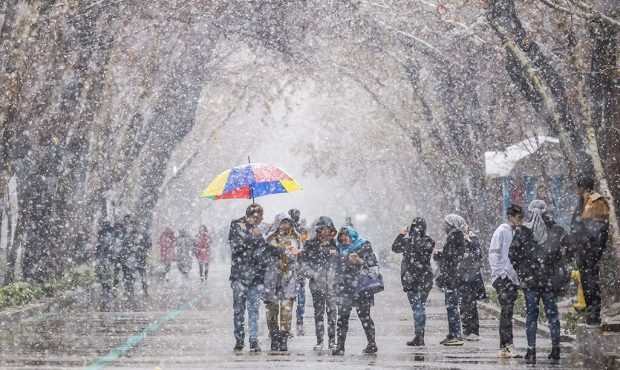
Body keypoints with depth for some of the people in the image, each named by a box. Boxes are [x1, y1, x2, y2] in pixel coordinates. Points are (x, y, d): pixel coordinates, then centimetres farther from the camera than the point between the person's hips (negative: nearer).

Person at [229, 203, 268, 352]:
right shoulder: (237, 225, 2)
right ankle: (239, 340, 6)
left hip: (256, 275, 4)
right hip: (240, 274, -4)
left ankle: (254, 341, -2)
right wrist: (252, 236, -13)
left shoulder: (257, 229, 19)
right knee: (239, 309, -1)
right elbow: (235, 245, -11)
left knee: (254, 309, -1)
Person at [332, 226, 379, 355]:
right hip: (344, 288, 4)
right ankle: (340, 346, -3)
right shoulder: (340, 249, 15)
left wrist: (360, 261, -17)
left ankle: (372, 344, 11)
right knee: (342, 316, -4)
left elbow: (373, 265, -3)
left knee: (364, 315, -1)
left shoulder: (364, 246, 1)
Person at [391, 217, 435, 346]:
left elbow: (395, 247, 6)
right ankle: (420, 336, 13)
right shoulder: (429, 242, -4)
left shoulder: (408, 241, -11)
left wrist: (401, 234, 17)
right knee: (421, 307, 11)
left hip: (411, 279, -3)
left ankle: (418, 337, -5)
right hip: (425, 279, 3)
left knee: (416, 307, -2)